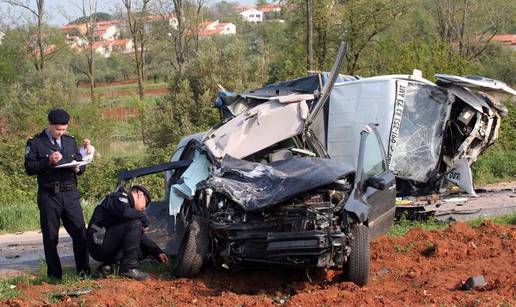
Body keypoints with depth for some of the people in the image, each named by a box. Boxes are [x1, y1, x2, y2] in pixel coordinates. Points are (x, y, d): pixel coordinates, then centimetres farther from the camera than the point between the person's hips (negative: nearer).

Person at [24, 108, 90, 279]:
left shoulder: (70, 141, 16)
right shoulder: (35, 143, 1)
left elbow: (81, 164, 21)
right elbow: (29, 168, -6)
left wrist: (78, 168, -2)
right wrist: (48, 161, -17)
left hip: (70, 194, 4)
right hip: (49, 196, -3)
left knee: (80, 233, -1)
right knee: (50, 237, 3)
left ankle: (84, 270, 8)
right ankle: (54, 274, 10)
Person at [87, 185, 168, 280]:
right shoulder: (118, 198, -4)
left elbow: (139, 237, 22)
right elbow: (124, 213, -30)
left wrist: (158, 252, 16)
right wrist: (143, 218, -13)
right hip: (99, 244, -10)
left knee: (145, 249, 9)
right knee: (135, 223, -21)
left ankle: (106, 267, 3)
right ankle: (128, 268, -22)